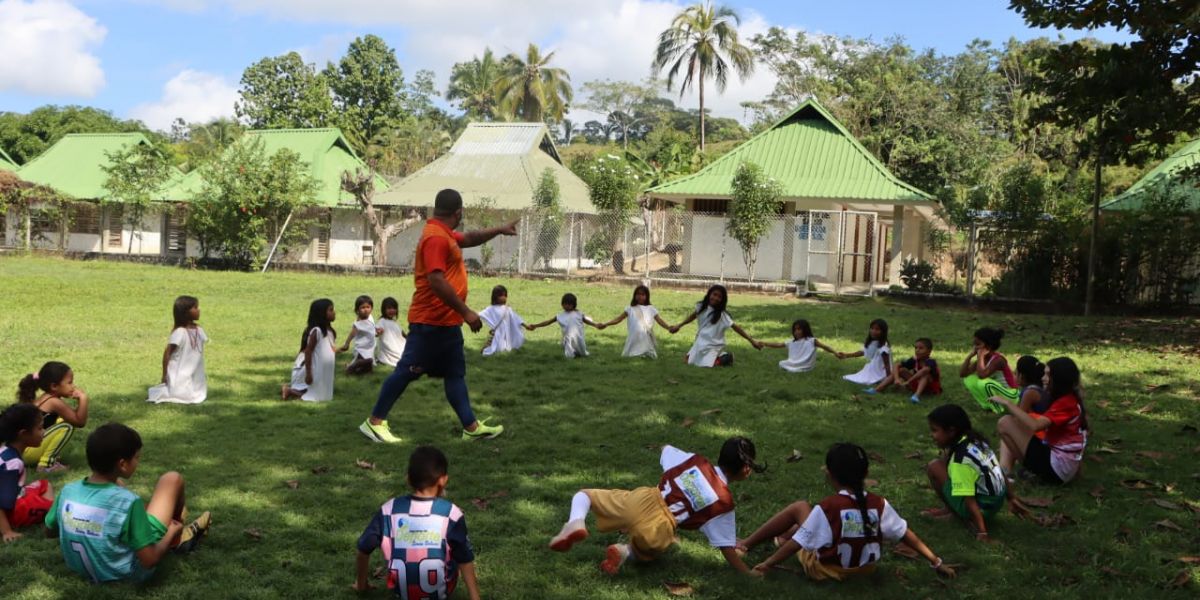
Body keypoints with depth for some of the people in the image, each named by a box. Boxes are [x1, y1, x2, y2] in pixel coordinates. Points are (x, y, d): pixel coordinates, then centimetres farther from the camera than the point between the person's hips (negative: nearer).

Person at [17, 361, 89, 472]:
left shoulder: (47, 398, 13)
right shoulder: (55, 402, -16)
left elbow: (75, 415, 18)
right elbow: (80, 423, -17)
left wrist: (79, 401, 2)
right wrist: (83, 399, -20)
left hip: (21, 448, 10)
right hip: (24, 450, -10)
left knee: (62, 420, 19)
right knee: (67, 426, -20)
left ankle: (45, 458, 13)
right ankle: (46, 464, -14)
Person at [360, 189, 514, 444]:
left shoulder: (444, 234, 13)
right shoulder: (435, 237, -19)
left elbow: (469, 238, 33)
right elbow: (437, 281, -27)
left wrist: (500, 230, 30)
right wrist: (466, 311, -25)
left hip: (446, 322, 11)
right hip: (431, 322, -11)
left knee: (455, 373, 11)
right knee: (408, 371, -3)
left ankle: (471, 427, 15)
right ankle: (374, 421, 7)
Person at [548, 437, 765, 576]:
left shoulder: (695, 461, 9)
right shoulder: (724, 503, 1)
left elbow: (665, 450, 29)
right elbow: (727, 548, 1)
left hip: (641, 500, 2)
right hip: (657, 533, -1)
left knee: (583, 495, 22)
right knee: (649, 550, 37)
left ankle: (576, 523, -12)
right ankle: (626, 551, 2)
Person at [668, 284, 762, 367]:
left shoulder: (722, 315, -21)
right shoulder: (702, 306, -7)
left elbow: (736, 327, -22)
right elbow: (693, 316, 13)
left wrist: (752, 340, -26)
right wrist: (678, 326, 21)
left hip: (714, 346, -6)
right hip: (700, 343, 6)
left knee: (707, 364, -23)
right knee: (689, 361, 13)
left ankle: (725, 357, 5)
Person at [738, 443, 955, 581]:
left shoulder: (826, 508, -26)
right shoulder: (879, 505, -15)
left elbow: (799, 543, -20)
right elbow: (907, 535, -7)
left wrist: (768, 564, -9)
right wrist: (937, 562, 5)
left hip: (825, 570, -5)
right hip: (863, 569, 5)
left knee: (800, 508, 7)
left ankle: (746, 544, 18)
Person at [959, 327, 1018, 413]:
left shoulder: (998, 359, -24)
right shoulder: (983, 358, -1)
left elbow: (982, 375, -41)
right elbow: (962, 374, -5)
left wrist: (980, 356, -29)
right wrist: (970, 355, -12)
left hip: (1011, 396, -8)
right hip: (995, 393, 8)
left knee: (984, 384, -35)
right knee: (969, 379, -3)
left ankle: (998, 410, -13)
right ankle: (988, 405, 5)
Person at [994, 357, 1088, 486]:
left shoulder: (1066, 402, -16)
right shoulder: (1069, 399, 16)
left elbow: (1035, 425, -30)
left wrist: (1008, 403, -24)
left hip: (1057, 467, -11)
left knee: (1005, 423, -15)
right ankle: (1001, 474, -8)